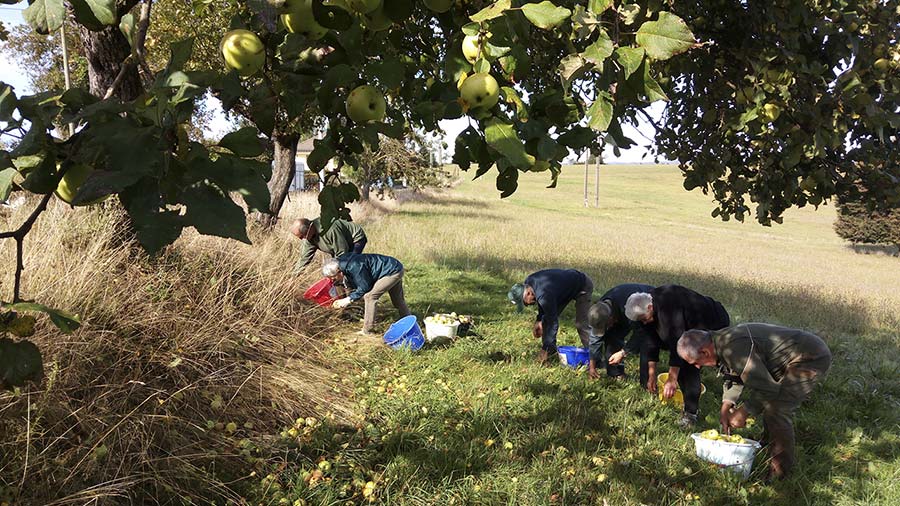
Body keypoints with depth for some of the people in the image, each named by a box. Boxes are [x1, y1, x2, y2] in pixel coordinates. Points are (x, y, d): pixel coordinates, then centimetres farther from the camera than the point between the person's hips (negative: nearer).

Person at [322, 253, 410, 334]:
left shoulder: (354, 267, -31)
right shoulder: (344, 261, -1)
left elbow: (364, 288, -23)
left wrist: (348, 299, -18)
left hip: (393, 271, -10)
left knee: (369, 296, -14)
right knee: (398, 300, 23)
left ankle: (368, 331, -7)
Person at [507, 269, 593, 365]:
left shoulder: (544, 295, -40)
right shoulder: (528, 282, -14)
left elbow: (553, 323, -32)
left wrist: (545, 349, -26)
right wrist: (539, 321, -4)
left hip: (583, 286, -9)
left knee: (580, 324, -16)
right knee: (547, 317, 3)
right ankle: (551, 350, 10)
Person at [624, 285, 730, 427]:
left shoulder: (668, 305, -38)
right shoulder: (646, 304, -11)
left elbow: (677, 341, -37)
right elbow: (652, 340, -4)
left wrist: (672, 379, -33)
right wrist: (652, 374, -1)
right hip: (688, 324, 9)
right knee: (647, 346, 7)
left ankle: (691, 412, -18)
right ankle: (646, 388, 21)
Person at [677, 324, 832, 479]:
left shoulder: (734, 348, -30)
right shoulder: (722, 340, 3)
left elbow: (766, 388, -25)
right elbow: (734, 378, 17)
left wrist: (743, 412, -13)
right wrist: (725, 409, 6)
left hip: (811, 359, -10)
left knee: (776, 411, -14)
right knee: (769, 404, 16)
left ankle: (780, 472, -1)